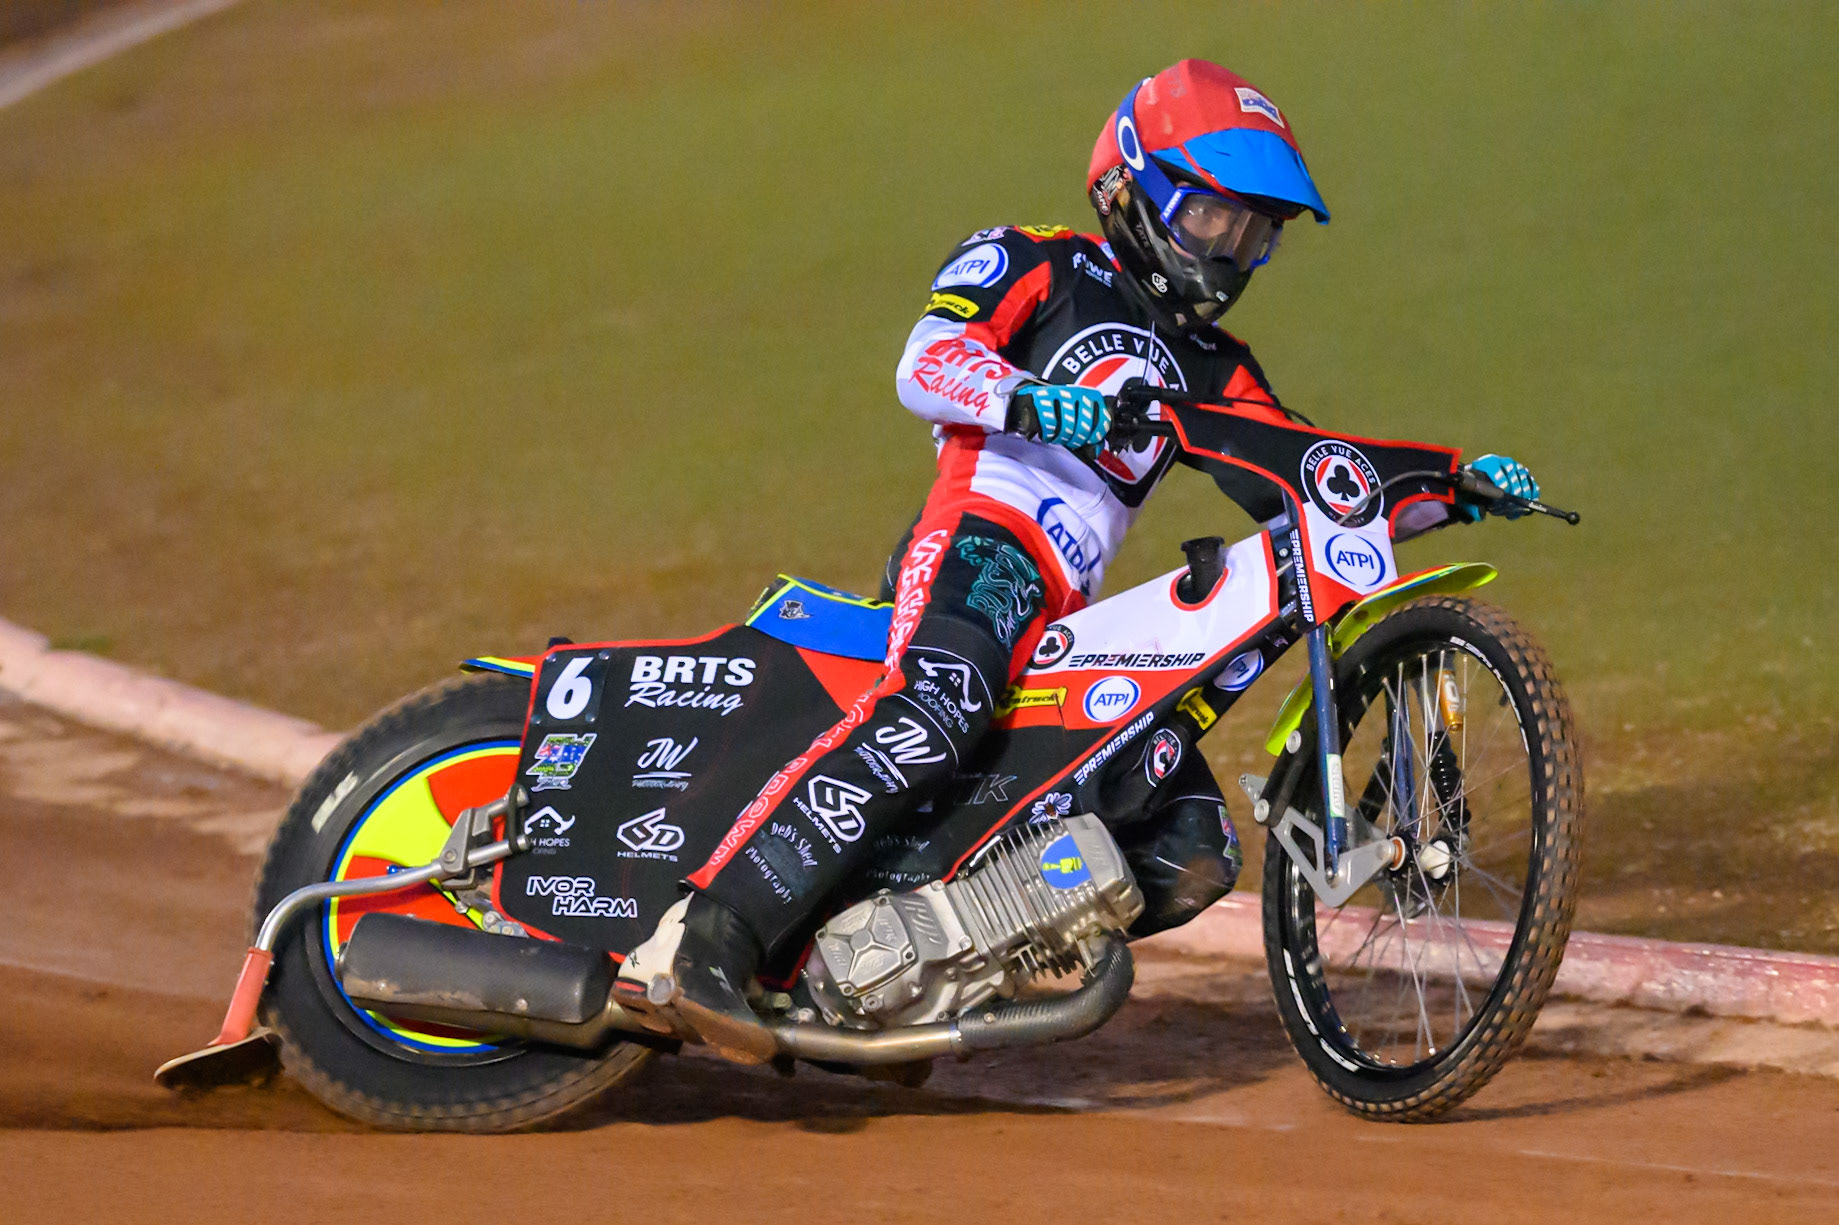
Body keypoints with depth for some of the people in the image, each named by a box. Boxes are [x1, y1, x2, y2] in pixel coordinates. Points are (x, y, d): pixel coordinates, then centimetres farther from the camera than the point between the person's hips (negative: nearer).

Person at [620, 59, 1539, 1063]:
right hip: (982, 536, -8)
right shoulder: (1035, 266, 12)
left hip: (1069, 615, 8)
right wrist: (1030, 400, -26)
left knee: (1193, 856, -2)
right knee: (937, 709, -38)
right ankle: (702, 944, -46)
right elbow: (926, 366, -6)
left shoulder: (1214, 370, 30)